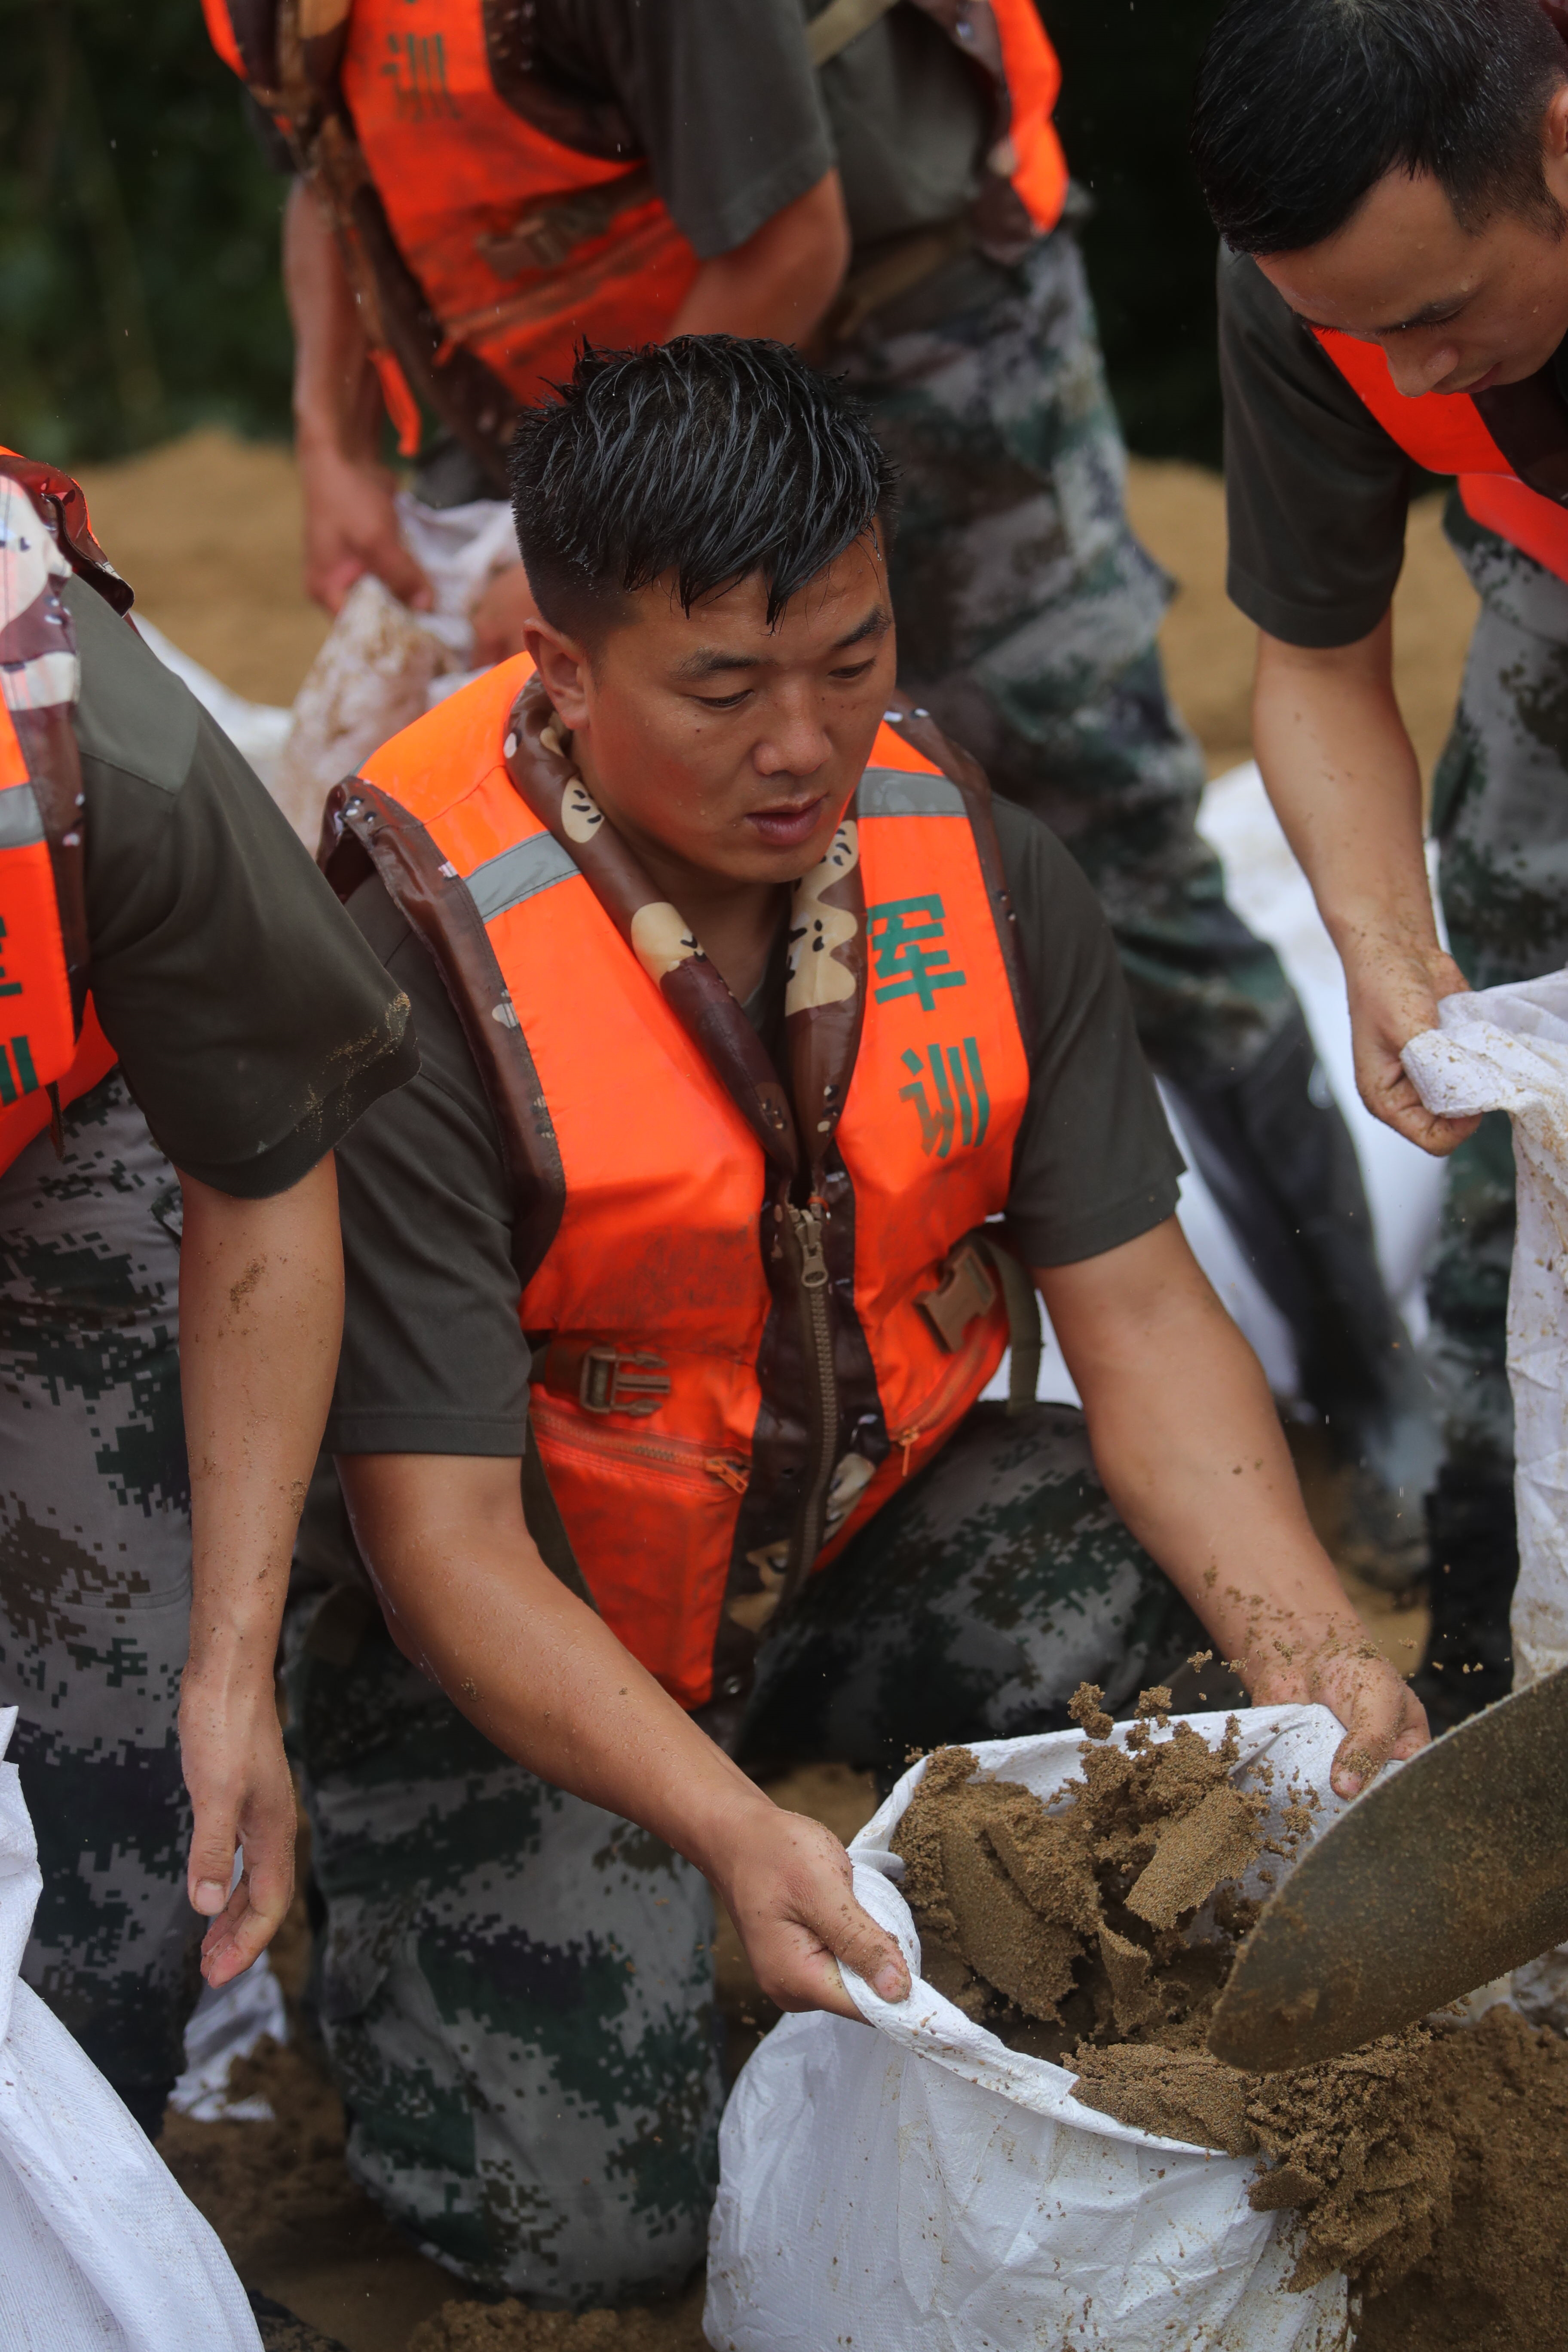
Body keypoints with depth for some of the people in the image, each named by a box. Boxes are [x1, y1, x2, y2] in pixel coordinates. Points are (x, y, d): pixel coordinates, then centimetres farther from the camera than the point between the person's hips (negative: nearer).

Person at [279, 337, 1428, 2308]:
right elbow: (441, 1537, -26)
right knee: (586, 2212, -17)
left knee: (1191, 1627, -26)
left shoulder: (979, 871, -9)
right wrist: (731, 1835, -41)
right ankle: (378, 1866, 14)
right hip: (529, 1623, -4)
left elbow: (1137, 1309, -9)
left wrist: (1311, 1649, -27)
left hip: (868, 1521, 4)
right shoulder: (416, 976, -27)